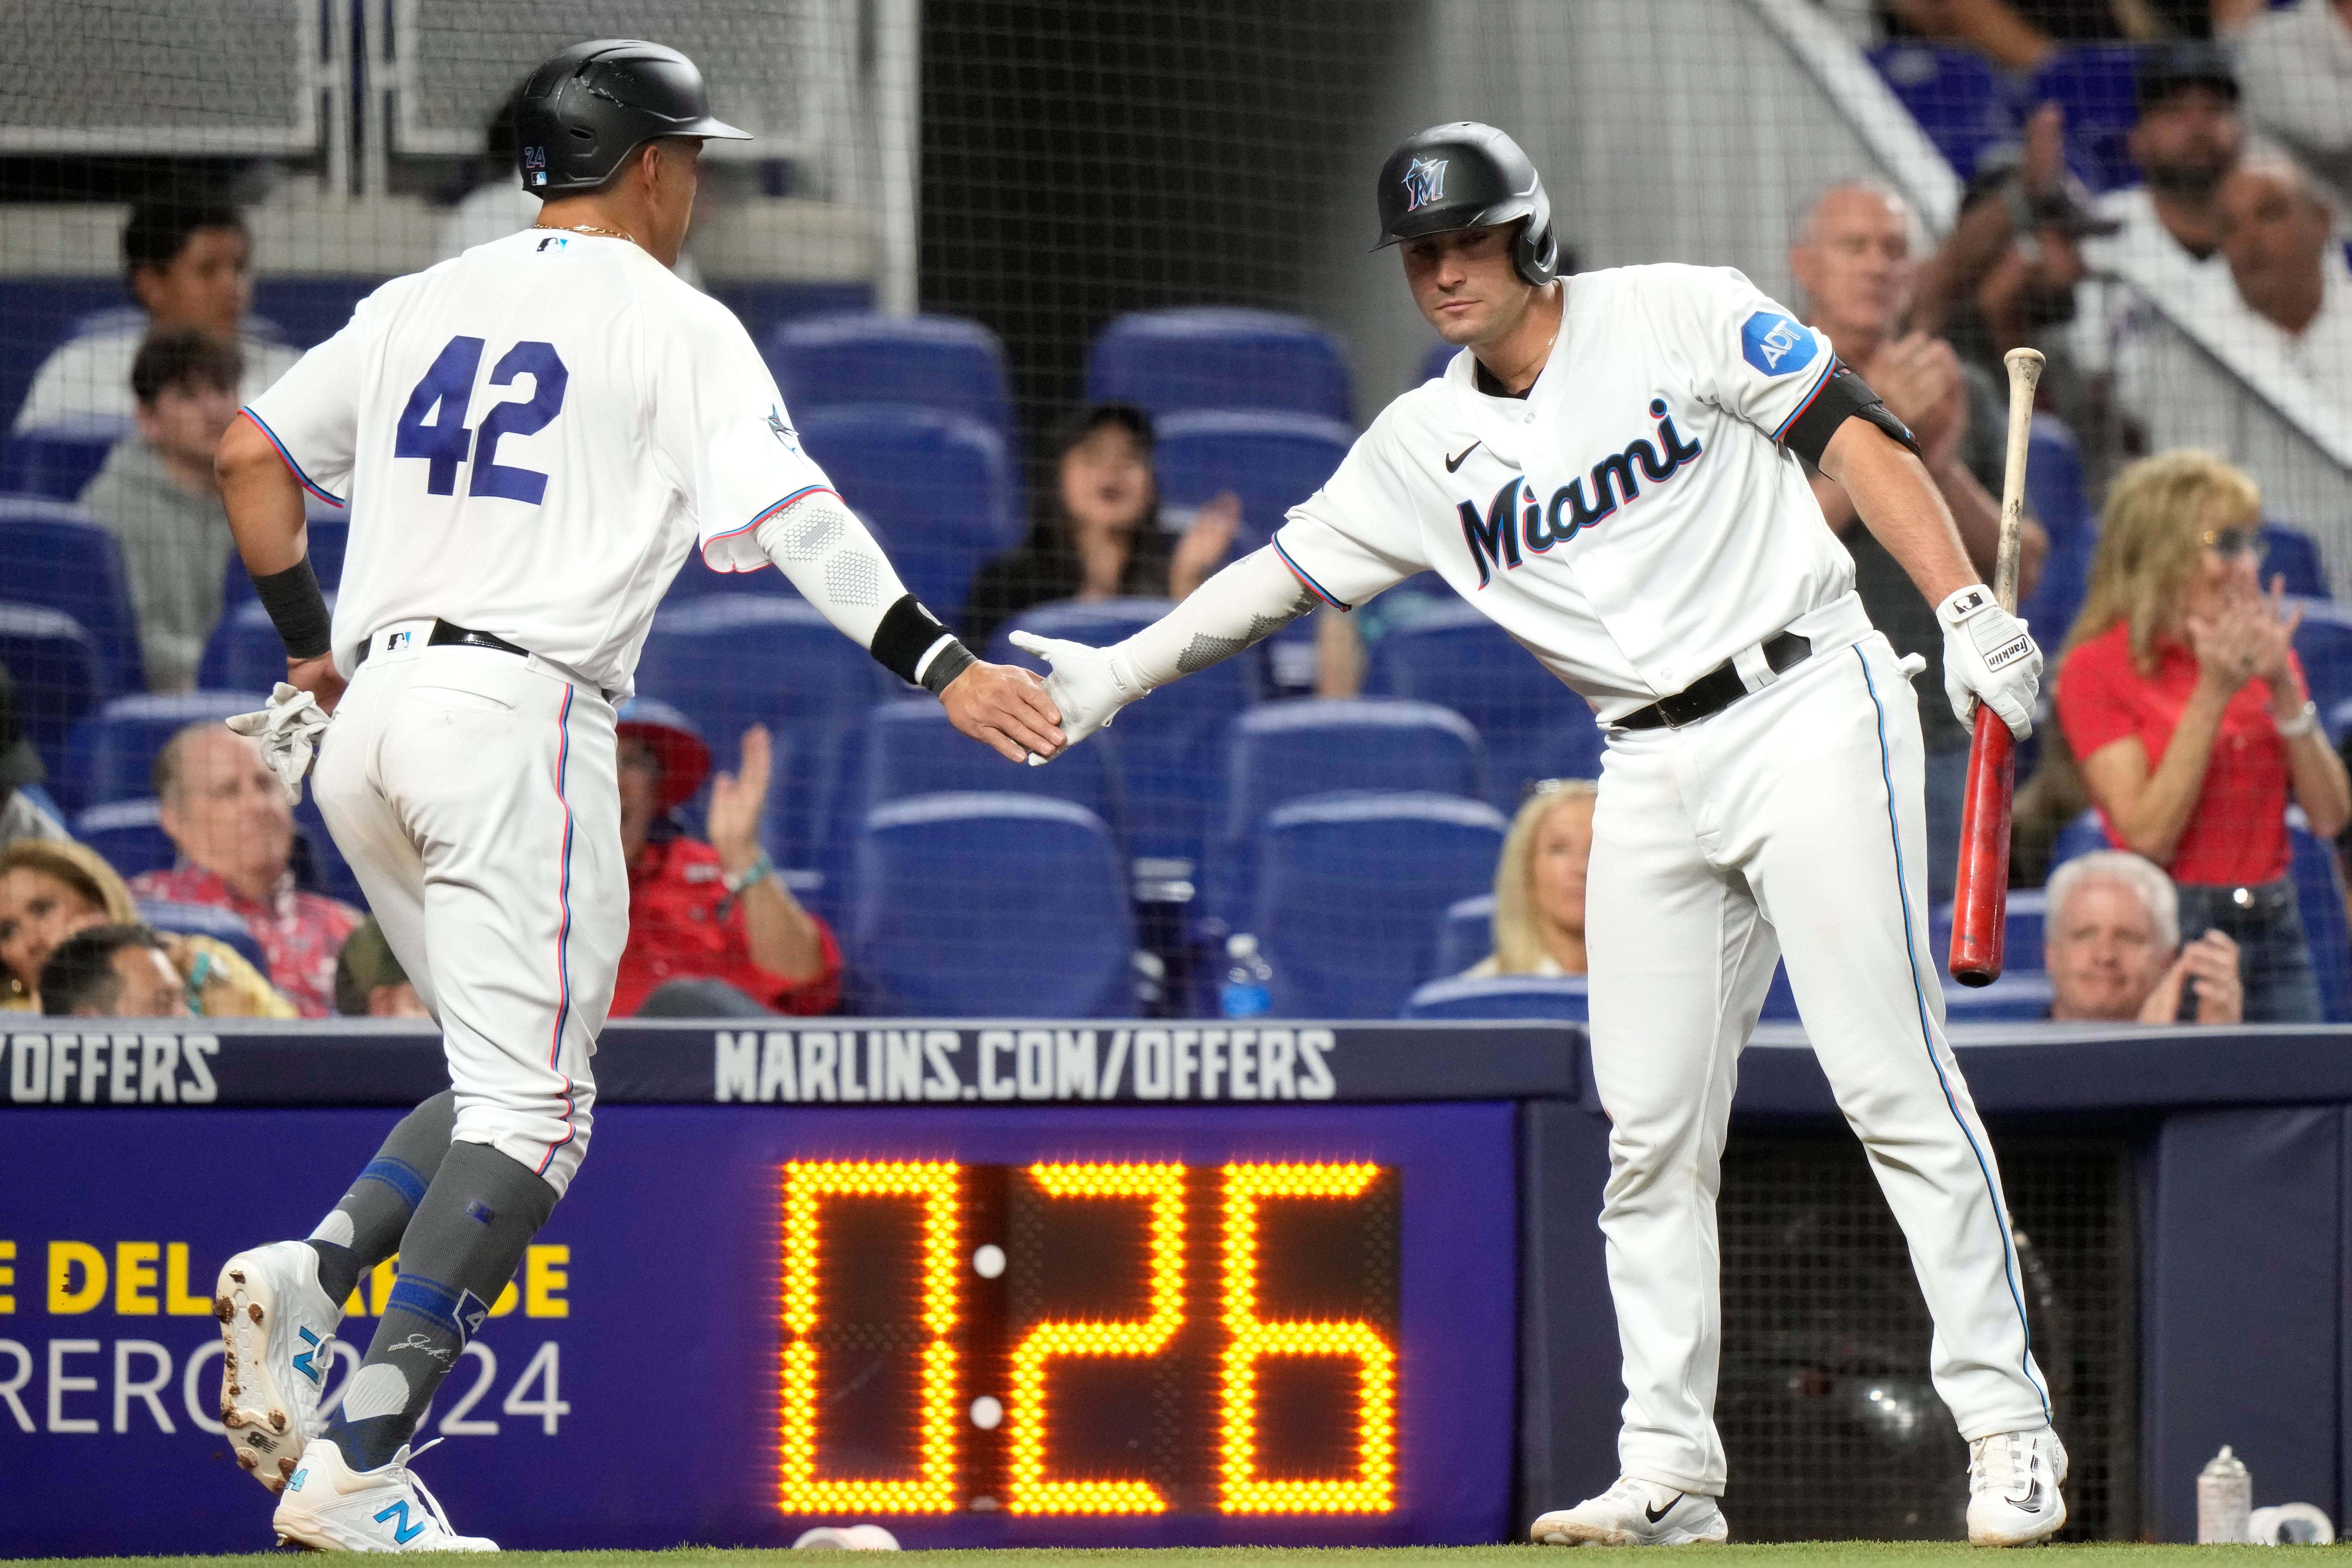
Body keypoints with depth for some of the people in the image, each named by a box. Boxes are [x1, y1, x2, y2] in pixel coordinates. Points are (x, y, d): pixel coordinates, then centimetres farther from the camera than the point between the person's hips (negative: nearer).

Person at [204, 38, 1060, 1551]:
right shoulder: (677, 326, 0)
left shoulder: (423, 303, 17)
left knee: (513, 1075, 19)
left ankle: (313, 1276, -6)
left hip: (367, 715, 7)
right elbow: (786, 514, -12)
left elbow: (253, 452, 16)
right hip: (521, 713, -7)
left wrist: (309, 643, 23)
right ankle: (361, 1470, -17)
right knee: (531, 1113, -5)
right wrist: (943, 665, -17)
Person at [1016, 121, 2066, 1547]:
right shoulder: (1426, 449, 10)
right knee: (1651, 1130, 1)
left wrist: (1967, 610, -16)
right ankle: (1670, 1473, 5)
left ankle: (2009, 1430, -9)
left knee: (1894, 1082, -11)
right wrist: (1121, 674, 3)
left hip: (1809, 712, -5)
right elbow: (1287, 571, 12)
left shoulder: (1679, 319, -3)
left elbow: (1856, 435, -6)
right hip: (1655, 774, 5)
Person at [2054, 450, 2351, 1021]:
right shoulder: (2097, 668, -3)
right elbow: (2150, 835, -13)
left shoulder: (2266, 651, 12)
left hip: (2274, 928, 4)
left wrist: (2284, 688, -6)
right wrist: (2213, 694, -15)